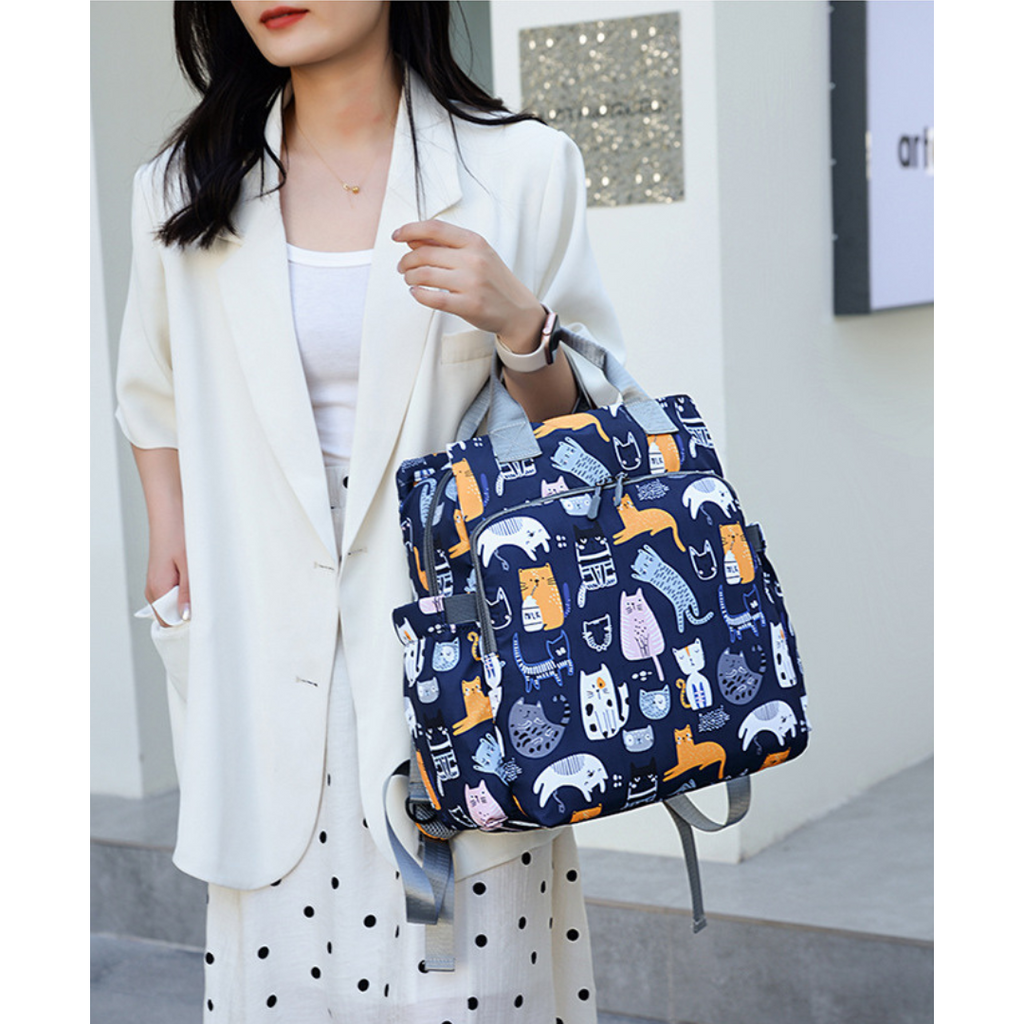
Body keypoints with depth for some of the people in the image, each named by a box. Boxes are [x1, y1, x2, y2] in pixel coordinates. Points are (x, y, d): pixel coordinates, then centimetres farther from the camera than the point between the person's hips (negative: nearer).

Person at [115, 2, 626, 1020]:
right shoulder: (182, 189, 7)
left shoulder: (520, 167, -1)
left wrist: (517, 323, -14)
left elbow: (586, 427, 4)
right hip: (270, 659, 2)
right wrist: (172, 553, 14)